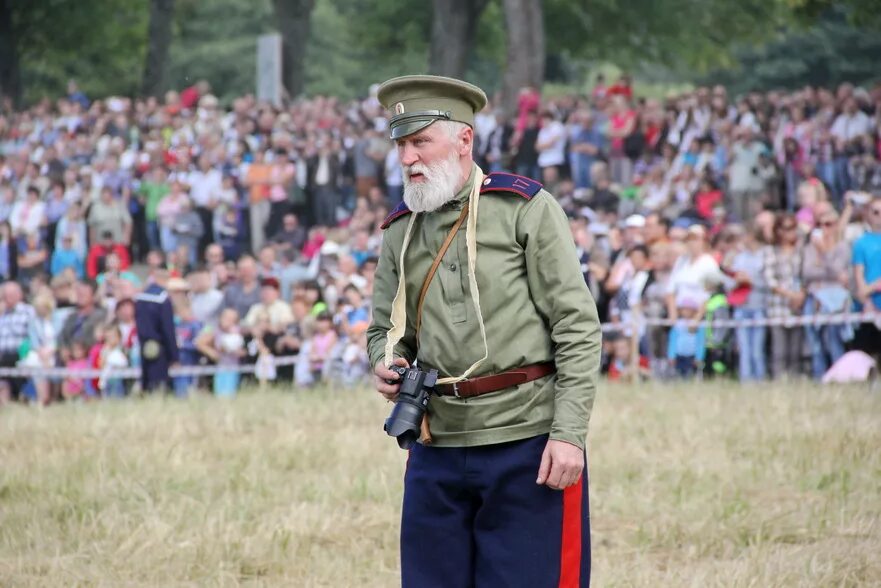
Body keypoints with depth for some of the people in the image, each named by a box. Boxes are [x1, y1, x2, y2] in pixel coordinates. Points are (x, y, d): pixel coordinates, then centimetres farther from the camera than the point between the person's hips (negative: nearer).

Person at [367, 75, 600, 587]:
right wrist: (387, 367, -4)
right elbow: (386, 330, 21)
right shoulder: (401, 231, 11)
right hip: (438, 448, 5)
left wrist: (569, 432, -14)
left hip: (528, 442, -5)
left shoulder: (525, 208, -4)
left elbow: (578, 326, -7)